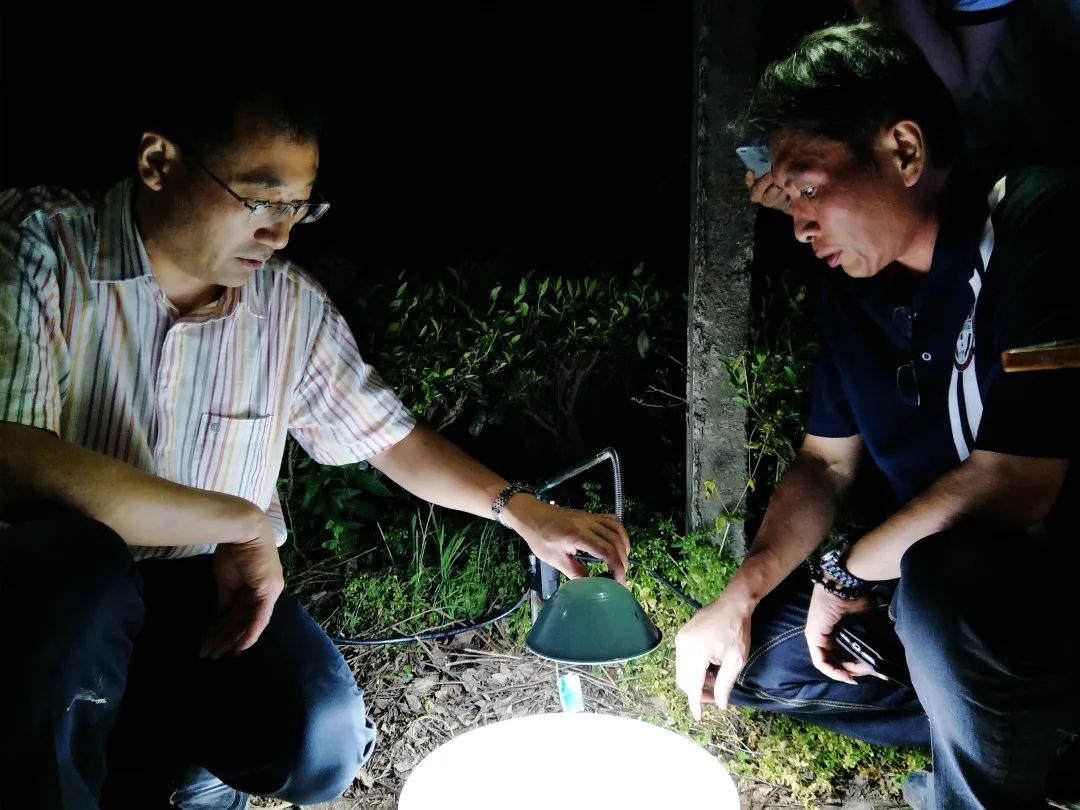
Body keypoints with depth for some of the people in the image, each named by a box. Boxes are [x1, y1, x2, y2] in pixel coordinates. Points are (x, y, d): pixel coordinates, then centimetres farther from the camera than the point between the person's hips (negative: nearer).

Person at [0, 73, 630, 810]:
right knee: (75, 556, -36)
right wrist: (241, 520, -22)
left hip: (205, 593, 3)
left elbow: (390, 438, 10)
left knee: (321, 740, -24)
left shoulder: (293, 308, -3)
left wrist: (519, 510, -1)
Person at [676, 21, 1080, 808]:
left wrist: (848, 569, -14)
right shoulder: (854, 287, 1)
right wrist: (741, 595, -7)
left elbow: (1010, 486, -29)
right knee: (749, 652, 3)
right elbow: (825, 463, 7)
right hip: (938, 576, 8)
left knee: (949, 579, -38)